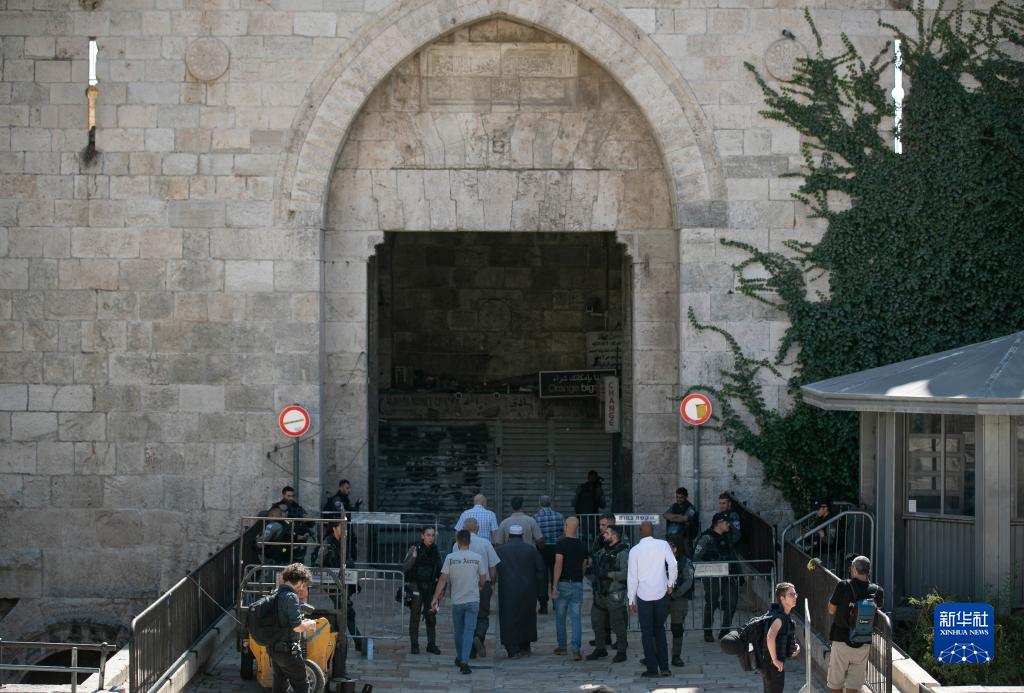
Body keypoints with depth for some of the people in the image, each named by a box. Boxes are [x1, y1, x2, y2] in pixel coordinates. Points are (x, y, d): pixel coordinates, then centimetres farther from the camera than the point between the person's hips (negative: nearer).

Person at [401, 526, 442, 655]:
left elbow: (439, 570, 17)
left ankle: (431, 644, 11)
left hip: (430, 586, 4)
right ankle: (414, 645, 2)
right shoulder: (415, 549, -5)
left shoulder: (435, 550, 7)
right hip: (416, 586, -4)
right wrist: (413, 557, -23)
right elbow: (404, 567, -8)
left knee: (431, 617, 4)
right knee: (415, 616, -2)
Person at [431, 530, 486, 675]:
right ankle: (464, 661, -14)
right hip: (473, 600, -1)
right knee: (469, 631, -3)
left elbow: (443, 579, -9)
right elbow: (482, 580, 4)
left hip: (457, 600, 1)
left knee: (458, 631, 17)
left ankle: (460, 658, 32)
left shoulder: (450, 558, -6)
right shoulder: (477, 558, -4)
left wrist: (435, 598, -5)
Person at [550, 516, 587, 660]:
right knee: (576, 618, 0)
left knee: (560, 617, 12)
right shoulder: (582, 546, 5)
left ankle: (562, 647, 21)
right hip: (578, 584, 4)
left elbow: (558, 565, -16)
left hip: (563, 583, -4)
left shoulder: (561, 544, -10)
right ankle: (576, 650, -10)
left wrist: (554, 586, -16)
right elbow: (584, 566, 12)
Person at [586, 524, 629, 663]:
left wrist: (607, 574, -21)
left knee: (617, 624, -1)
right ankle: (600, 649, 26)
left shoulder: (623, 552, -13)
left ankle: (621, 652, 8)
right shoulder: (604, 551, 14)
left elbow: (626, 574, -23)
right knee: (597, 621, 13)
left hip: (614, 595, -8)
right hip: (601, 593, 8)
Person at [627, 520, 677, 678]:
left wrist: (631, 600, 5)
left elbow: (633, 577, 0)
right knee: (659, 630, 14)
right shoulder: (662, 544, -1)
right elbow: (673, 565, -11)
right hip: (661, 593, 1)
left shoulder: (635, 550, -1)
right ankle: (664, 667, 8)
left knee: (647, 633, 5)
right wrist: (670, 584, 3)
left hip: (643, 596, -1)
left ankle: (652, 668, 2)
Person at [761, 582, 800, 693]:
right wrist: (775, 660, -29)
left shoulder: (783, 615, 10)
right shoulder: (779, 617, -22)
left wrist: (795, 645, 9)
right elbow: (770, 638, -38)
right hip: (773, 665, -10)